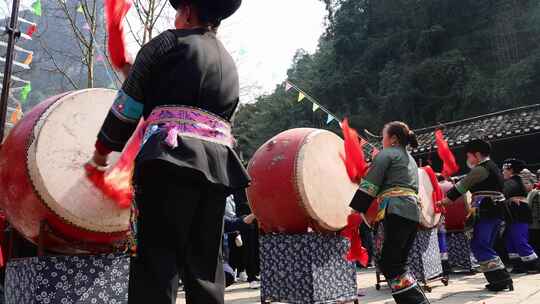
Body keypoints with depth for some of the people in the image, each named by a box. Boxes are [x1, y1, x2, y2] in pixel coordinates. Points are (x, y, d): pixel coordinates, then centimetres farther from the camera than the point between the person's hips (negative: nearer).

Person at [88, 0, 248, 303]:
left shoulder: (169, 42, 7)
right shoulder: (230, 64, 25)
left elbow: (129, 102, 5)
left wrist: (102, 150, 17)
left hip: (172, 154, -6)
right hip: (219, 164, 7)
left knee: (157, 258, -6)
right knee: (205, 262, 12)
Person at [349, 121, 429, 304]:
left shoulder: (386, 154, 3)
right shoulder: (410, 159, 29)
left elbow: (369, 185, -6)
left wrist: (354, 209, -6)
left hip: (396, 211, -9)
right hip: (413, 212, 9)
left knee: (388, 262, -7)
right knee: (398, 263, 12)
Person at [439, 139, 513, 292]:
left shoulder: (481, 169, -10)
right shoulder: (492, 167, 20)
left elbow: (462, 186, -7)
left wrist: (446, 200, 2)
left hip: (487, 213, -10)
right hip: (496, 211, 10)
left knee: (478, 245, -8)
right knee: (485, 246, 14)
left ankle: (501, 278, -9)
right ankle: (502, 279, 15)